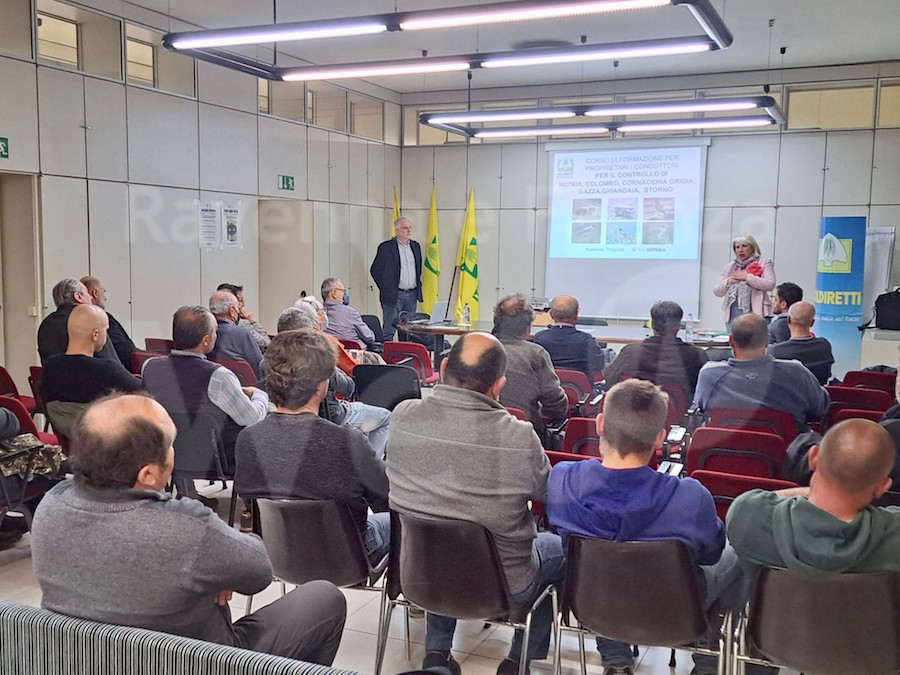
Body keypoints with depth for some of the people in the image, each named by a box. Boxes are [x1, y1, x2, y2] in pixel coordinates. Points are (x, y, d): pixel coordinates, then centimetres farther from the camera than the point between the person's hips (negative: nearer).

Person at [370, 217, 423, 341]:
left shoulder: (415, 246, 11)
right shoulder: (386, 247, -6)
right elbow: (375, 270, -3)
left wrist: (418, 284, 15)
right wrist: (385, 287, -2)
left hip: (412, 294, 5)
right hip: (393, 295, -5)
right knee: (388, 332, -3)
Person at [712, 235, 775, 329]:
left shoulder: (764, 262, 8)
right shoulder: (729, 267, 19)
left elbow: (770, 284, -7)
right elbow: (717, 292, 16)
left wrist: (747, 277, -9)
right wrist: (728, 281, -3)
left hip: (755, 311, -4)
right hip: (733, 312, 4)